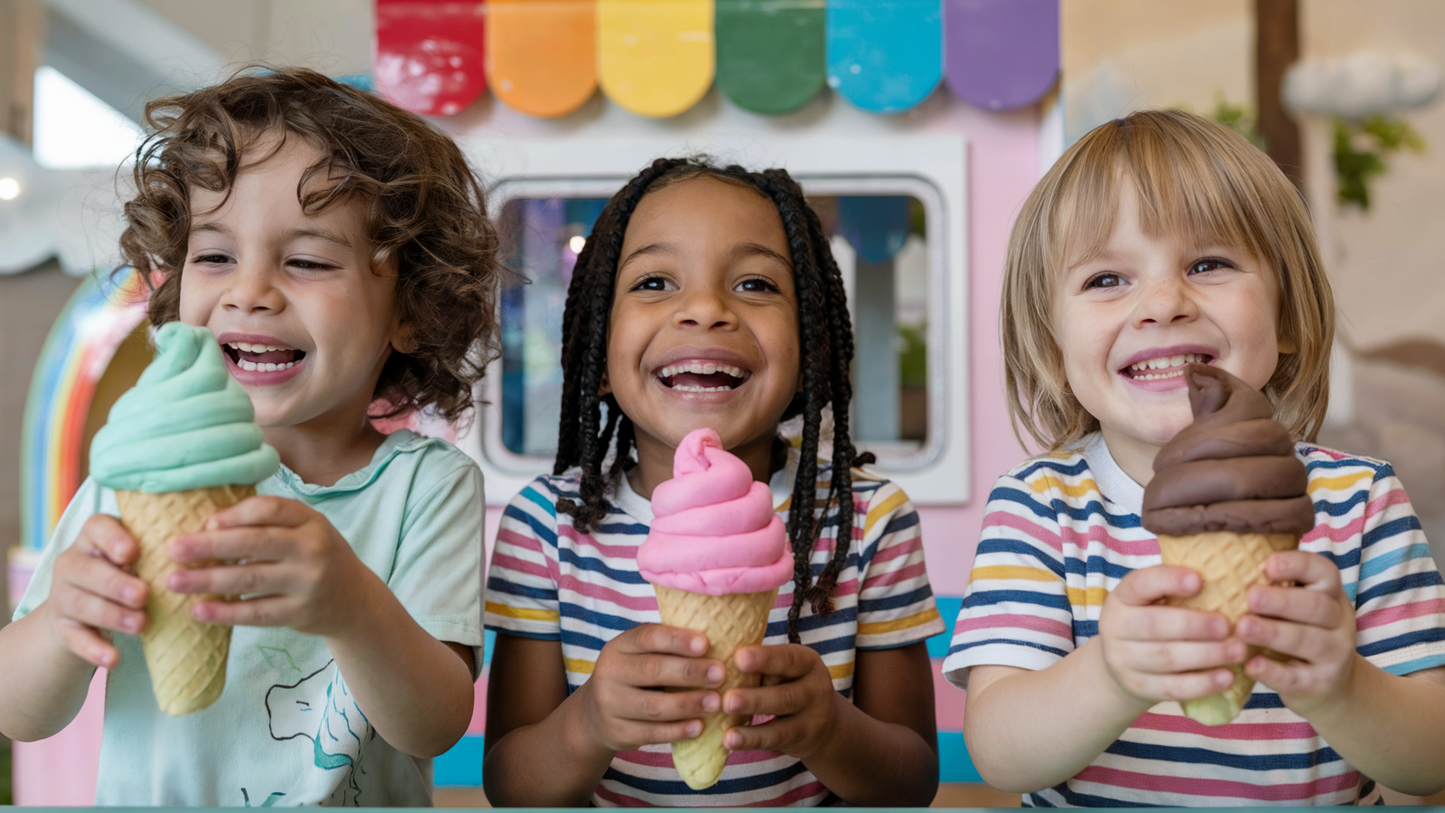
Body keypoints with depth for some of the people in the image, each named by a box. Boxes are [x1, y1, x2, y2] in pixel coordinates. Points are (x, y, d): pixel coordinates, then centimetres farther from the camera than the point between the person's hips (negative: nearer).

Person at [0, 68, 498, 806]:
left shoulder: (427, 484, -7)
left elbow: (434, 730, -14)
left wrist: (353, 608, -32)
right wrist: (62, 623, -23)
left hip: (364, 797, -1)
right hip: (146, 797, 1)